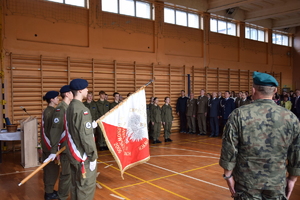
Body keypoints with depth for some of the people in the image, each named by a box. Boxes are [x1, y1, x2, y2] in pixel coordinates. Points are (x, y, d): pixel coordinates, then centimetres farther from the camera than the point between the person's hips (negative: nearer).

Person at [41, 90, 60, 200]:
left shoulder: (46, 111, 11)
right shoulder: (51, 111, -18)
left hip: (46, 142, 9)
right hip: (51, 143, -9)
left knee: (48, 167, 15)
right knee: (52, 167, 0)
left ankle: (48, 190, 25)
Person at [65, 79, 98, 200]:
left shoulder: (70, 107, 9)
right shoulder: (82, 109, -20)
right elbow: (85, 135, -23)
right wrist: (93, 155, -17)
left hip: (74, 153, 9)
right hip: (83, 155, -9)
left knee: (76, 184, 18)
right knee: (86, 186, 1)